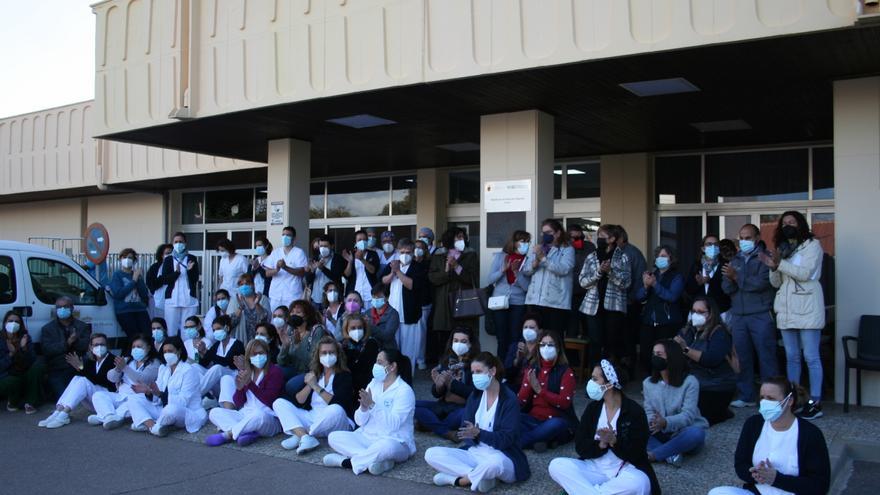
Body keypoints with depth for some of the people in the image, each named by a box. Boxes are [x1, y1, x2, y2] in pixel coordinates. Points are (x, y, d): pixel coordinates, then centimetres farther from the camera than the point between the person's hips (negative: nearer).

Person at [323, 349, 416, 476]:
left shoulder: (404, 390, -10)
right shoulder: (374, 384, 8)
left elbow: (393, 424, -23)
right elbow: (359, 421, 4)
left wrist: (372, 404, -30)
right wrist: (364, 406, -17)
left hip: (394, 441, -7)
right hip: (367, 437, 7)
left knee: (385, 446, -41)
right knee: (334, 437, -13)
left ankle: (346, 461, -21)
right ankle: (381, 460, -24)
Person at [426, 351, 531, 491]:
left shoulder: (509, 399, -11)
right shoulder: (475, 396, 8)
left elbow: (506, 438, -17)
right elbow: (464, 429, 3)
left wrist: (478, 433, -31)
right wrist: (469, 434, -20)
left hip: (502, 457, -6)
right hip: (474, 453, 6)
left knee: (494, 463, -43)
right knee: (431, 454, -13)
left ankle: (458, 480, -17)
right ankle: (478, 476, -22)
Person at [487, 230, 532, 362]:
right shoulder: (500, 256, 6)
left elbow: (527, 287, -4)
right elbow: (490, 280, 2)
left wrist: (516, 272, -16)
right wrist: (503, 269, -11)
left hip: (518, 303, -1)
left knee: (514, 340, -6)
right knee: (502, 339, 2)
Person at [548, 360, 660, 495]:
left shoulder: (635, 411, -8)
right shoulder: (592, 408, 4)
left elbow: (636, 454, -12)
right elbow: (580, 447, -1)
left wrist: (614, 441, -27)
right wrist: (601, 444, -20)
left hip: (625, 471, -3)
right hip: (594, 468, 4)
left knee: (638, 483, -39)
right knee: (556, 465, -20)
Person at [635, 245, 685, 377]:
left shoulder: (677, 277, 2)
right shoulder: (651, 275, 17)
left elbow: (672, 296, -15)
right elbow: (639, 297, 8)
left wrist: (655, 284, -21)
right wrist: (645, 286, -12)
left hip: (668, 323, -5)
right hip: (648, 322, 5)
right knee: (645, 355, -1)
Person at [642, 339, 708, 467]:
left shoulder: (690, 381, -12)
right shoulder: (648, 383, 3)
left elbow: (688, 415, -20)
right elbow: (648, 411, -1)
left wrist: (665, 422, -39)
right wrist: (652, 422, -26)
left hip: (684, 434, -3)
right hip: (661, 435, 3)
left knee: (696, 433, -38)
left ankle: (652, 455, -32)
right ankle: (670, 454, -34)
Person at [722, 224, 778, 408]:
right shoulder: (735, 261, 18)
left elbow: (762, 283, -14)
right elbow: (726, 288, 9)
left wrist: (737, 277, -12)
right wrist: (730, 280, -13)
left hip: (761, 316, -5)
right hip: (738, 316, 5)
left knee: (766, 356, -3)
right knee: (742, 357, 5)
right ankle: (745, 396, 12)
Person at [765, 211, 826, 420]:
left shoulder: (812, 245, 0)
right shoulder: (782, 249, 18)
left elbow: (805, 273, -13)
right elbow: (776, 283, 15)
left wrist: (780, 263, -18)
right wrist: (773, 267, -4)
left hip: (806, 307, -6)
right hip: (786, 309, 6)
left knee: (811, 357, -7)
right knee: (791, 357, 9)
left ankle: (815, 403, -4)